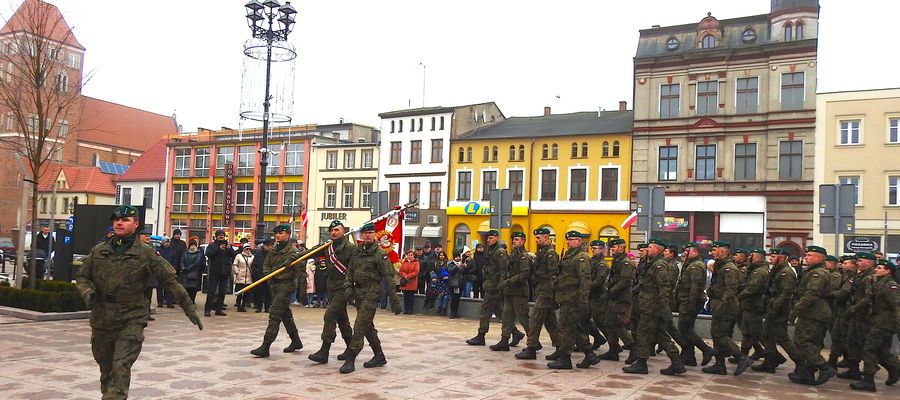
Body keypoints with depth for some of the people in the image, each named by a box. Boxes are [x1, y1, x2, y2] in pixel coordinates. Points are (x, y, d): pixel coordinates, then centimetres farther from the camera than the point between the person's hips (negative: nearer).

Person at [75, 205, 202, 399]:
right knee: (106, 367, 17)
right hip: (101, 320, 4)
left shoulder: (145, 253, -4)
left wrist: (189, 308, -8)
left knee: (121, 367, -14)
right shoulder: (98, 251, 7)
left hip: (131, 320, -4)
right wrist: (87, 292, -10)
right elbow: (82, 277, 14)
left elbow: (170, 280, -5)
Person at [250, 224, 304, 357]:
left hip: (286, 285, -9)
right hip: (275, 285, 9)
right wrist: (268, 274, 4)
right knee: (285, 314, 17)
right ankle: (296, 341, 32)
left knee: (275, 314, -13)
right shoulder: (274, 250, 13)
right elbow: (266, 264, 20)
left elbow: (301, 269, -16)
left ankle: (265, 347, -13)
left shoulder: (293, 251, -11)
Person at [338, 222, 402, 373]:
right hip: (358, 292, 7)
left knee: (359, 326, -11)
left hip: (371, 293, -7)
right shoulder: (357, 250, 10)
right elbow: (350, 270, 17)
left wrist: (394, 301, -14)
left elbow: (388, 278, -11)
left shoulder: (380, 253, -10)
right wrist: (348, 286, -1)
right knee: (368, 326, 14)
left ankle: (350, 360, -7)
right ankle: (379, 356, 26)